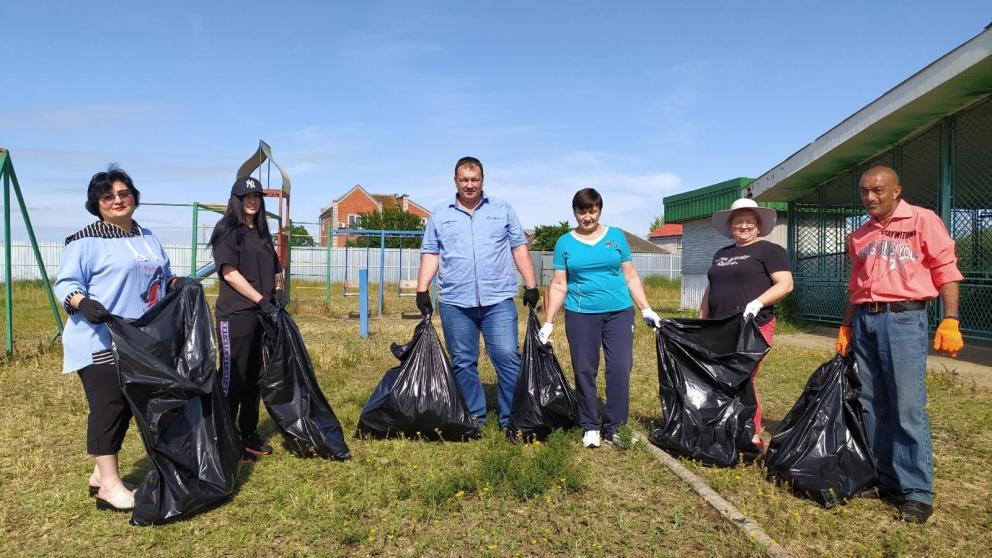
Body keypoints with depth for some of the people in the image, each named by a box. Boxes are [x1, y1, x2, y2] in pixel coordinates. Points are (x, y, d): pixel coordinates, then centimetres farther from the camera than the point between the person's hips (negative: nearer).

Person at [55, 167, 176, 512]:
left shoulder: (148, 239, 18)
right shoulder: (86, 241, -5)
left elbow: (163, 276, 26)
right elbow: (65, 283, -8)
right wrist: (83, 304, -27)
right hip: (101, 342, -7)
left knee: (128, 406, 10)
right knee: (108, 408, -6)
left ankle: (101, 474, 23)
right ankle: (109, 486, 1)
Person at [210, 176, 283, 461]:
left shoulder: (262, 233, 16)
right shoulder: (227, 231, -5)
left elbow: (274, 268, 23)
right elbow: (230, 273, -15)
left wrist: (278, 291, 4)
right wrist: (261, 299, -17)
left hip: (262, 314, 7)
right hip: (235, 315, -7)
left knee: (254, 376, 13)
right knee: (232, 378, -1)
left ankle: (249, 435, 23)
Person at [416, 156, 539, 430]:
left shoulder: (502, 209, 10)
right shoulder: (440, 214, 12)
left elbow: (519, 248, 9)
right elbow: (430, 254, 10)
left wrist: (531, 285, 2)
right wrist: (422, 290, 0)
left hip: (498, 300, -1)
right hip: (455, 302, 1)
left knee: (508, 358, -6)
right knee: (463, 363, 6)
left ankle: (512, 419, 4)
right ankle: (473, 418, 18)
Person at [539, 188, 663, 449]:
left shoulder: (616, 236, 8)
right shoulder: (565, 242, 5)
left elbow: (631, 277, 11)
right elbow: (559, 286, 5)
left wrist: (647, 310, 6)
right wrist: (549, 322, 0)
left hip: (619, 312, 1)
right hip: (581, 315, 0)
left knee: (620, 368, -5)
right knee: (584, 370, 3)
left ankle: (611, 426, 7)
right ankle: (590, 426, 16)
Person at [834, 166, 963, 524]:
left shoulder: (921, 220, 0)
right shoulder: (858, 237, 16)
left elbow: (946, 270, -4)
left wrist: (950, 320, -12)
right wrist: (846, 327, 19)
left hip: (904, 319, -6)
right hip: (864, 321, 6)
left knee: (907, 408, -8)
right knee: (871, 405, 8)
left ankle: (917, 493, 1)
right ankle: (883, 480, 19)